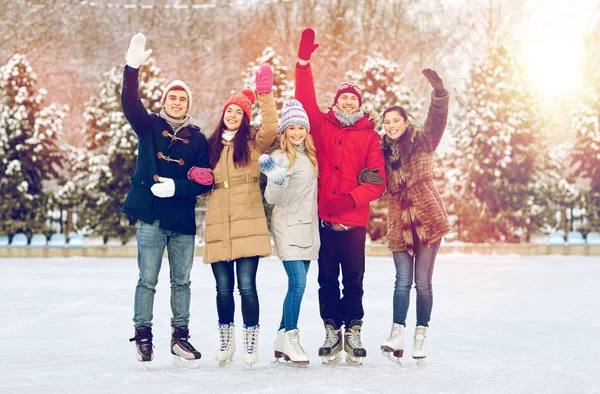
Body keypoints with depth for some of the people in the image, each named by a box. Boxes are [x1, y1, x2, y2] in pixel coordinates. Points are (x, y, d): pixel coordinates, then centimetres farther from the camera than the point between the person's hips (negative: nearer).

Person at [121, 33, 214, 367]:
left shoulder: (198, 139, 6)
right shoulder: (150, 127, 4)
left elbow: (205, 181, 0)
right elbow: (130, 103, -14)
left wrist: (177, 187, -16)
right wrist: (133, 68, -28)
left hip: (183, 220, 2)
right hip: (151, 218, -2)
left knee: (182, 281, 9)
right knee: (148, 279, 0)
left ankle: (180, 336, 19)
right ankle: (143, 334, 11)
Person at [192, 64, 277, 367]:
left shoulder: (253, 143, 6)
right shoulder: (211, 145, 16)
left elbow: (271, 128, -14)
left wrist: (265, 94, -20)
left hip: (247, 226, -3)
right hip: (217, 227, 3)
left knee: (247, 286, -7)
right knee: (223, 289, 6)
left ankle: (251, 341, 5)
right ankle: (226, 340, 21)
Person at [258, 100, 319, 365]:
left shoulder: (310, 156, 12)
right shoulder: (280, 158, -9)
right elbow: (272, 199, -15)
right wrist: (276, 180, -33)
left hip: (308, 227, 7)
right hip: (288, 226, -7)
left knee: (297, 285, 7)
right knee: (298, 283, -15)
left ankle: (281, 342, 14)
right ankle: (291, 338, -7)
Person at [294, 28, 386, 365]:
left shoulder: (370, 136, 4)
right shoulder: (322, 125, 9)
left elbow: (377, 180, -2)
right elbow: (306, 98, 1)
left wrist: (351, 199, -17)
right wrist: (304, 61, -8)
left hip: (354, 220, -1)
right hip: (323, 219, 1)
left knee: (354, 280, 1)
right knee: (327, 279, 6)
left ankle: (353, 334, 11)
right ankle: (332, 332, 15)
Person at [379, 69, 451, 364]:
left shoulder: (422, 142, 1)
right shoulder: (383, 151, 10)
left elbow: (438, 118, -15)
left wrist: (439, 92, -32)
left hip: (428, 220, -2)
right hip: (400, 223, 2)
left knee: (422, 282, 1)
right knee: (402, 280, -5)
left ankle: (421, 336, 11)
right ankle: (397, 336, -11)